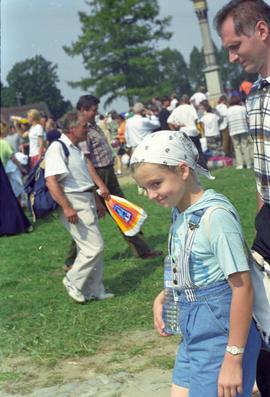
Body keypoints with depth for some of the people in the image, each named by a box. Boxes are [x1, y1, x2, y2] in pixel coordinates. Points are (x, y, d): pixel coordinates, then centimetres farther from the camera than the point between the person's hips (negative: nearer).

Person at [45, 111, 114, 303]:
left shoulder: (76, 148, 14)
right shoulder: (57, 148, -15)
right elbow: (51, 181, -23)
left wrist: (97, 200, 25)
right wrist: (66, 208, -27)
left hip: (87, 201, 10)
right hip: (73, 203, -10)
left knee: (93, 248, 12)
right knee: (94, 247, -10)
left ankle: (95, 290, 22)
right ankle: (73, 282, 8)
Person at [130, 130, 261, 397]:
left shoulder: (216, 215, -20)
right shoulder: (181, 213, 5)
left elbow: (243, 287, -20)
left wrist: (234, 358, -20)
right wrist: (162, 298, 3)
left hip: (222, 335, -8)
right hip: (193, 333, 8)